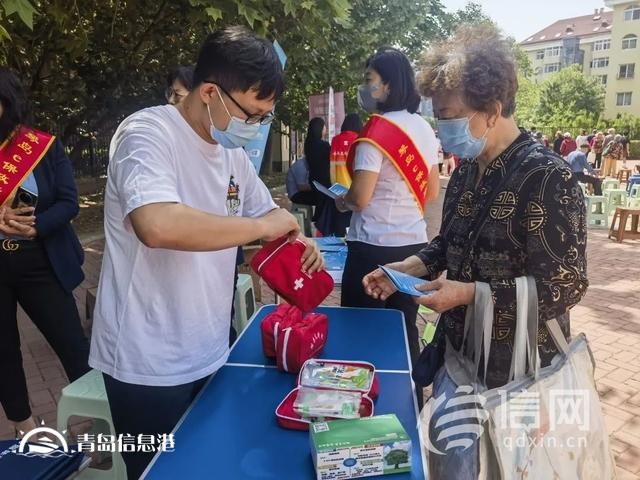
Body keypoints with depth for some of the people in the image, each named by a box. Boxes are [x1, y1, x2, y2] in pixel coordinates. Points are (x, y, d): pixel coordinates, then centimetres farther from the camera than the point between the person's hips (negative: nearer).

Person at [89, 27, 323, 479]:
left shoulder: (233, 152, 4)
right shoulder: (148, 132, -19)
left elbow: (266, 215, 17)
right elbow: (158, 225, -39)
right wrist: (264, 226, -27)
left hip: (209, 354, 7)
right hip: (149, 366, -7)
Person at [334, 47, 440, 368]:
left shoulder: (377, 131, -14)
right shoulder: (424, 128, 9)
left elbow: (361, 197, -17)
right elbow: (432, 192, 14)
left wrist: (340, 201, 3)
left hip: (374, 246, -7)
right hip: (414, 243, 8)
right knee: (404, 328, 18)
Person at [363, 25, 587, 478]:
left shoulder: (549, 179, -20)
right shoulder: (467, 172, 3)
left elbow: (565, 287, -21)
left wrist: (468, 293, -25)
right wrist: (405, 269, -4)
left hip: (521, 365, -7)